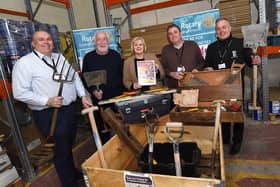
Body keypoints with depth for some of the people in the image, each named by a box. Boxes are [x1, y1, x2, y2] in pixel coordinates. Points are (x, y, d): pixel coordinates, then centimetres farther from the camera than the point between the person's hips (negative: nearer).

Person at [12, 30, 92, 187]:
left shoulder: (60, 57, 11)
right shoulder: (24, 63, -9)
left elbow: (75, 77, 13)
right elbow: (20, 93, -13)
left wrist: (83, 96, 3)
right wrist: (47, 101, -20)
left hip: (70, 108, 6)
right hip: (49, 114, -6)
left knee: (69, 145, 22)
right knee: (62, 149, 6)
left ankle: (73, 172, 47)